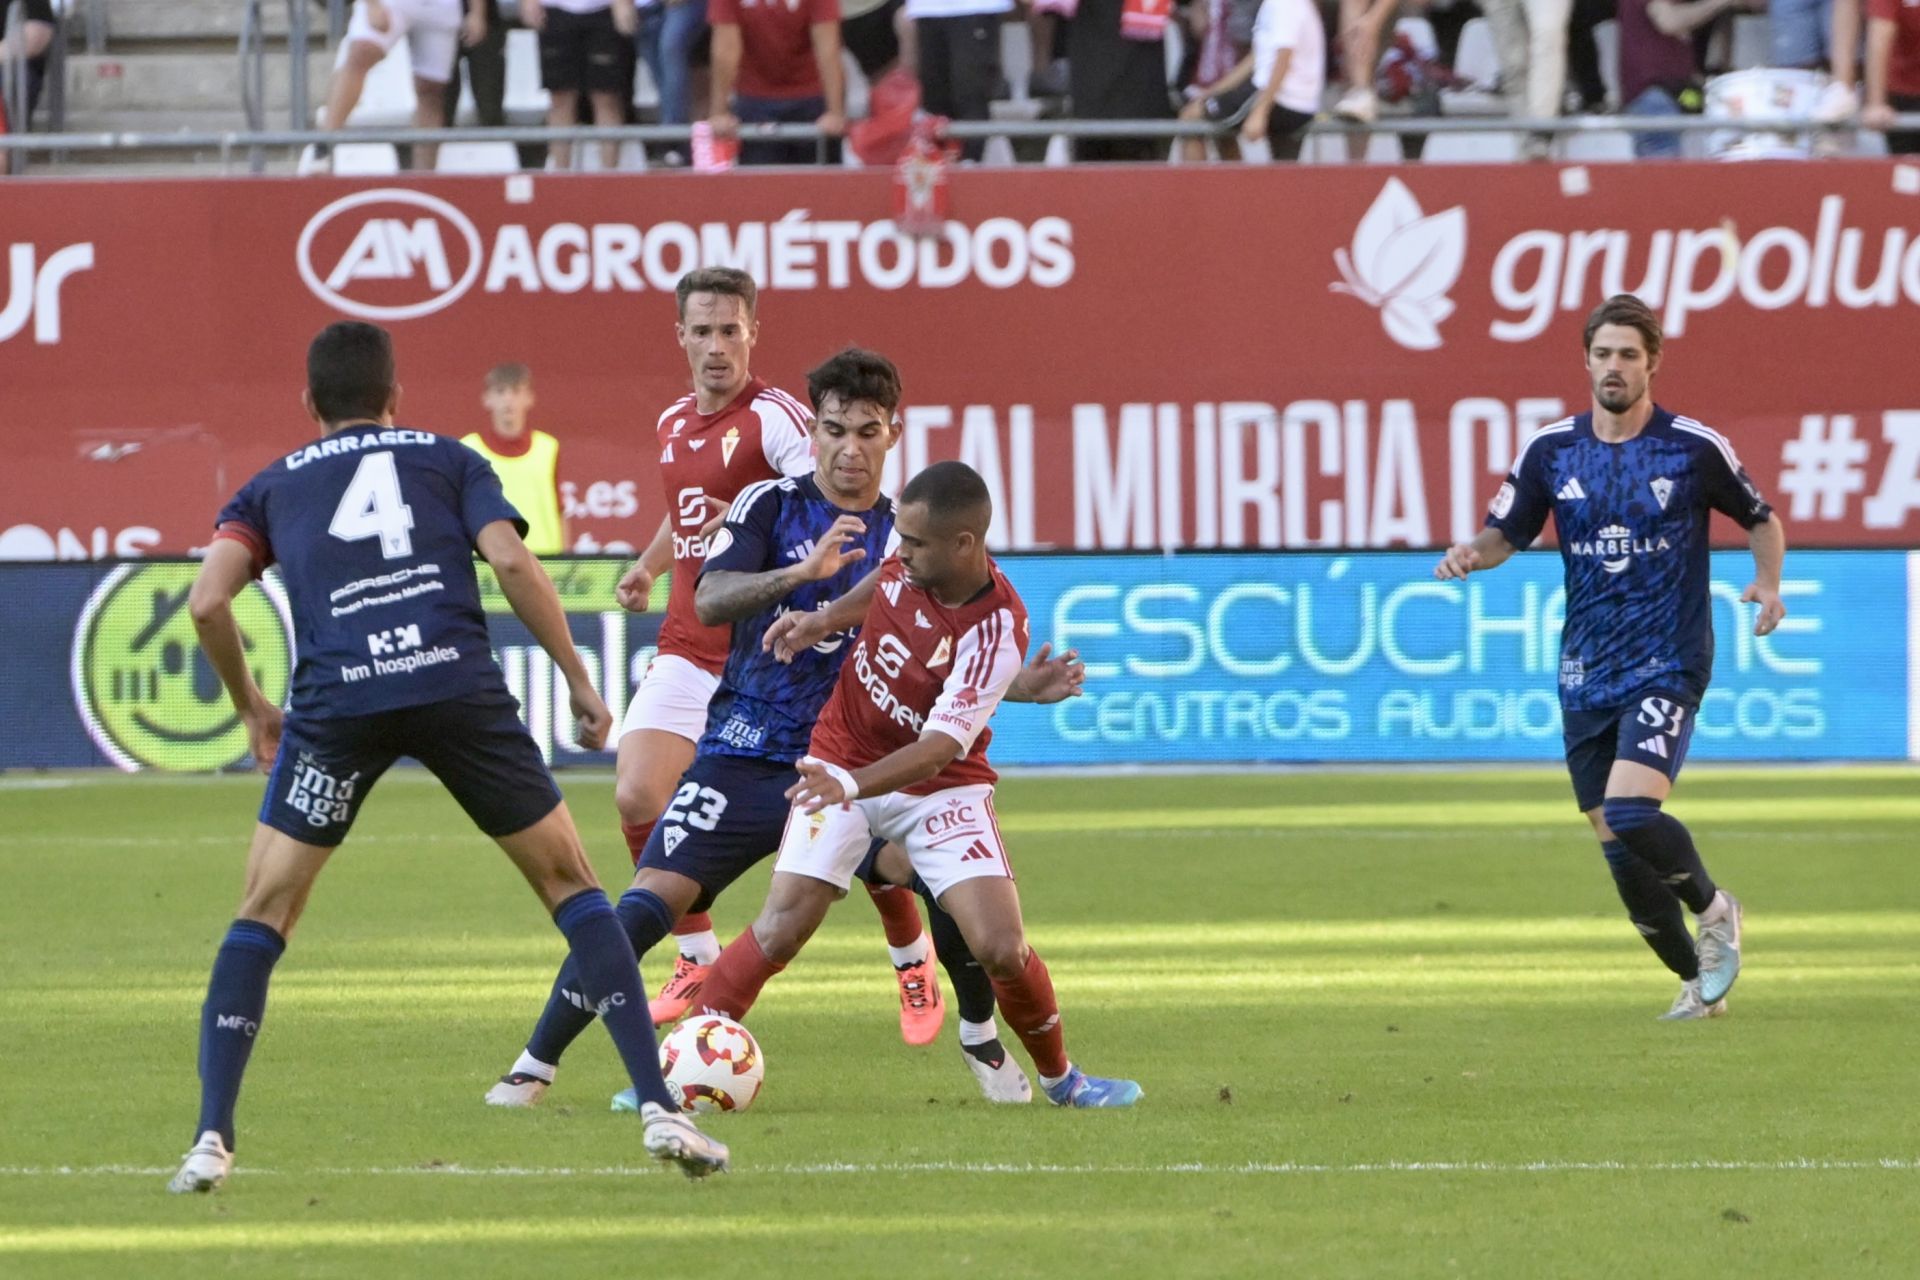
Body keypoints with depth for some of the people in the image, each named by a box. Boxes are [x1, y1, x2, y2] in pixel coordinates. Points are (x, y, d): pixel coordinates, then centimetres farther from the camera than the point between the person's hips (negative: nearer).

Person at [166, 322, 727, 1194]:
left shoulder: (272, 487, 25)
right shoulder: (448, 461, 23)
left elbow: (207, 601, 10)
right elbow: (511, 563, 5)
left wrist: (249, 707, 24)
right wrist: (580, 681, 11)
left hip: (337, 697, 0)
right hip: (459, 685, 0)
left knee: (263, 916, 13)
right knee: (570, 883, 14)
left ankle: (212, 1139, -1)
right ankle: (660, 1110, 5)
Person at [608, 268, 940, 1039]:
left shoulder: (775, 418, -13)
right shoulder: (672, 425, 11)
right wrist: (649, 564, 19)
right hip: (689, 650, 6)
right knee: (638, 798, -11)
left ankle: (914, 968, 23)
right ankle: (698, 962, 7)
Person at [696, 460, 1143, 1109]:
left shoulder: (996, 630, -27)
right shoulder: (909, 562, -12)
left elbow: (940, 749, -31)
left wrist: (851, 784, -44)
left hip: (941, 787, -3)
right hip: (841, 767, 3)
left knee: (1002, 949, -13)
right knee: (781, 928, -12)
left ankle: (1059, 1076, 13)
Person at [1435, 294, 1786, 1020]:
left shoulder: (1695, 448, -5)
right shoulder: (1551, 449, 3)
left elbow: (1761, 520, 9)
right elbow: (1506, 533, 8)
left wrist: (1768, 582, -8)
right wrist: (1471, 553, -13)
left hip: (1667, 666, -4)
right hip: (1586, 674, 4)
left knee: (1630, 811, -23)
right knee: (1618, 848, 4)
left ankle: (1712, 907, 5)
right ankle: (1698, 979, 21)